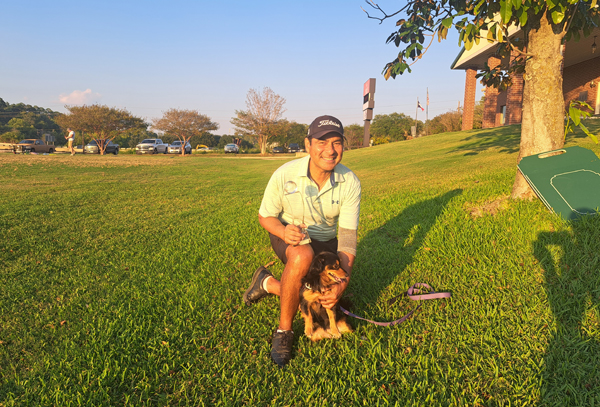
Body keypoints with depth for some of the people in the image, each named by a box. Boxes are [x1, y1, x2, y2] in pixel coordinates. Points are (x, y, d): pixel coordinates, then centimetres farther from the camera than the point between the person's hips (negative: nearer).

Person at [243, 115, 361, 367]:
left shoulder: (350, 183, -21)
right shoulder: (284, 175, -26)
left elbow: (348, 237, -21)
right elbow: (265, 216, -11)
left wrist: (341, 284, -35)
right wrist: (283, 231, -35)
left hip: (324, 241, 4)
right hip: (286, 235, -3)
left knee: (325, 304, -5)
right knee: (302, 255, -40)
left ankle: (269, 284, 17)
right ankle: (283, 332, -18)